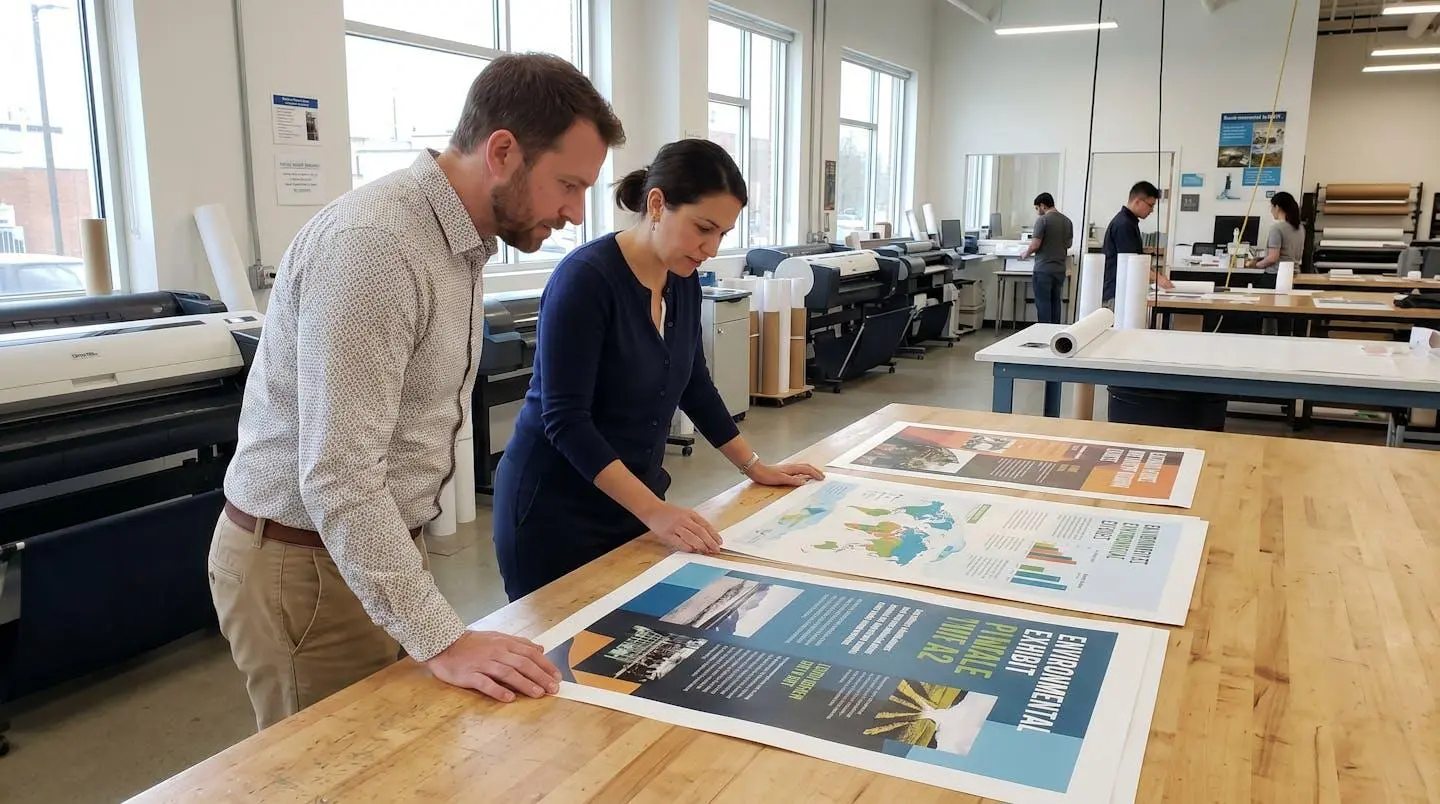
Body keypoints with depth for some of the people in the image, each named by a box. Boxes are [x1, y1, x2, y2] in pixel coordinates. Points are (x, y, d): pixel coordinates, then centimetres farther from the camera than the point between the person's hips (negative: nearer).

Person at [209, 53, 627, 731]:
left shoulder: (459, 239, 6)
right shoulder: (372, 243, -25)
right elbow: (340, 478, -29)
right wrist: (442, 640, -29)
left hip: (378, 548, 8)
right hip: (306, 563, -8)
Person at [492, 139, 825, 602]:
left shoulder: (683, 280, 1)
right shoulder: (586, 277, -22)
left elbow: (694, 386, 13)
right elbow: (565, 420, -25)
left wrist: (754, 467, 14)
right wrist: (653, 510, -32)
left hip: (633, 497, 7)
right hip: (558, 509, -6)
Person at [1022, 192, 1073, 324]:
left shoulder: (1043, 220, -12)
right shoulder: (1067, 221, 8)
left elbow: (1035, 245, -16)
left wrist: (1026, 254, 3)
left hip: (1044, 269, -6)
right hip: (1060, 268, 6)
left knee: (1043, 301, -1)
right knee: (1056, 301, 12)